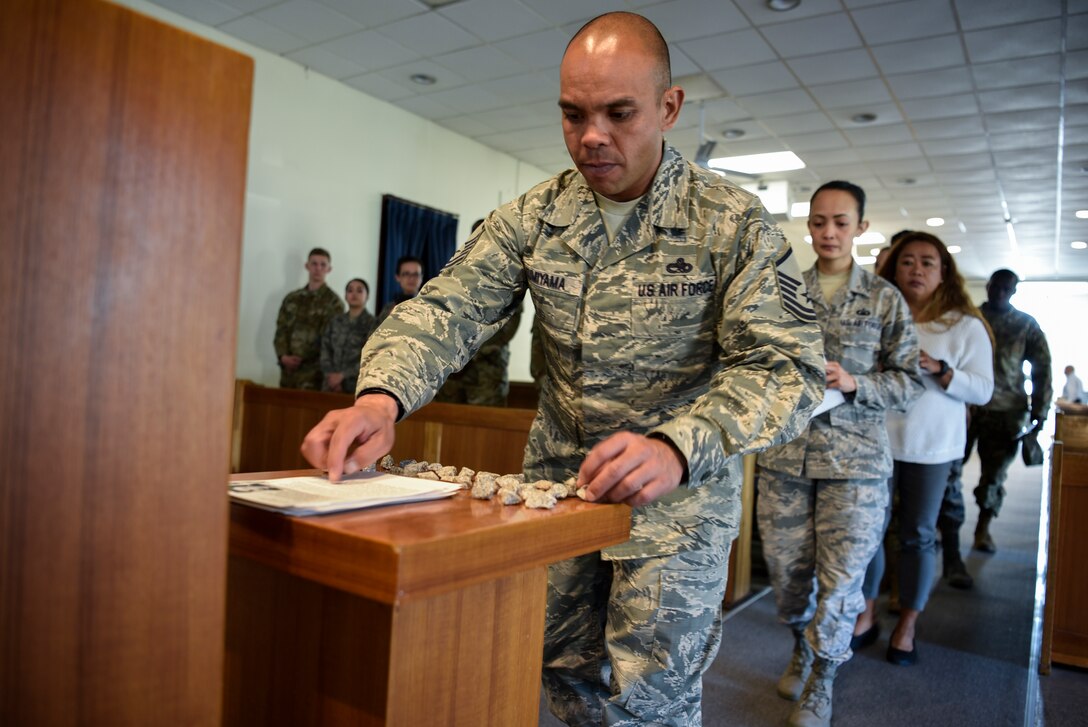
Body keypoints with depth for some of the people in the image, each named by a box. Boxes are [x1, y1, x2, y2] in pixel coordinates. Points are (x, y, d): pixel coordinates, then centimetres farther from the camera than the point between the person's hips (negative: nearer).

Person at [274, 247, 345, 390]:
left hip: (313, 371, -5)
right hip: (288, 369, 5)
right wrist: (282, 356, -5)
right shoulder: (292, 298, 16)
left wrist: (301, 359, -9)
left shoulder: (334, 302, 0)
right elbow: (281, 330, 13)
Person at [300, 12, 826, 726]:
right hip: (558, 481, 4)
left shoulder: (736, 223, -13)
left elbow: (785, 366, -19)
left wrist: (677, 444, -38)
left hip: (676, 504, -3)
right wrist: (381, 397, -31)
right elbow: (447, 308, -9)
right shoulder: (533, 217, -3)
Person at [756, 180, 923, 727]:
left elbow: (910, 381, 2)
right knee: (786, 567, 10)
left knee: (842, 577, 2)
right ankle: (801, 648, 40)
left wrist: (854, 383, -14)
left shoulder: (885, 299, 4)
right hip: (784, 451, 2)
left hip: (855, 456, -1)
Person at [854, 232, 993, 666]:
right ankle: (866, 614, 23)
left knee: (918, 536, 10)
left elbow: (983, 390, -2)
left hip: (932, 448, 0)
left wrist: (939, 371, -17)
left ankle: (907, 627, 24)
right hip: (877, 441, 1)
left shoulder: (965, 326, 0)